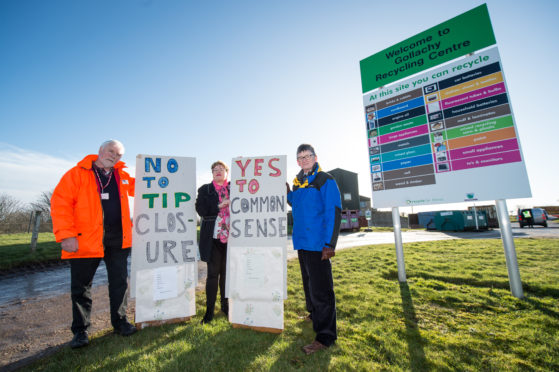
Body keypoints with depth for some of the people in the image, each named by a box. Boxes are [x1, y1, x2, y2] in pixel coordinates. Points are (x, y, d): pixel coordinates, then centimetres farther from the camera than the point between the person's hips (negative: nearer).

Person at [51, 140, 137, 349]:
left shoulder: (122, 176, 12)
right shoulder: (77, 173, -1)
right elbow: (61, 203, -7)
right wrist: (66, 235, -15)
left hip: (118, 239, 4)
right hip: (86, 240, -3)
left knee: (120, 282, 11)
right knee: (81, 286, 9)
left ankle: (119, 322, 28)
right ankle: (80, 331, 27)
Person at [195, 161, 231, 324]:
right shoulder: (205, 189, 7)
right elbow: (201, 210, -6)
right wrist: (219, 206, -15)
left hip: (230, 236, 2)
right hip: (213, 237, -1)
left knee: (227, 272, 12)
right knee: (213, 273, 4)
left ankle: (225, 305, 28)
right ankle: (209, 309, 17)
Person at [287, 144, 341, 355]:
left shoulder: (325, 180, -7)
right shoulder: (298, 182, 14)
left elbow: (333, 212, -14)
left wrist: (329, 244, -20)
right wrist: (288, 192, 7)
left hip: (318, 242, -8)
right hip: (301, 242, 8)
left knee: (320, 288, -3)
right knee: (308, 282, 21)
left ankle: (325, 336, 9)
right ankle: (314, 316, 42)